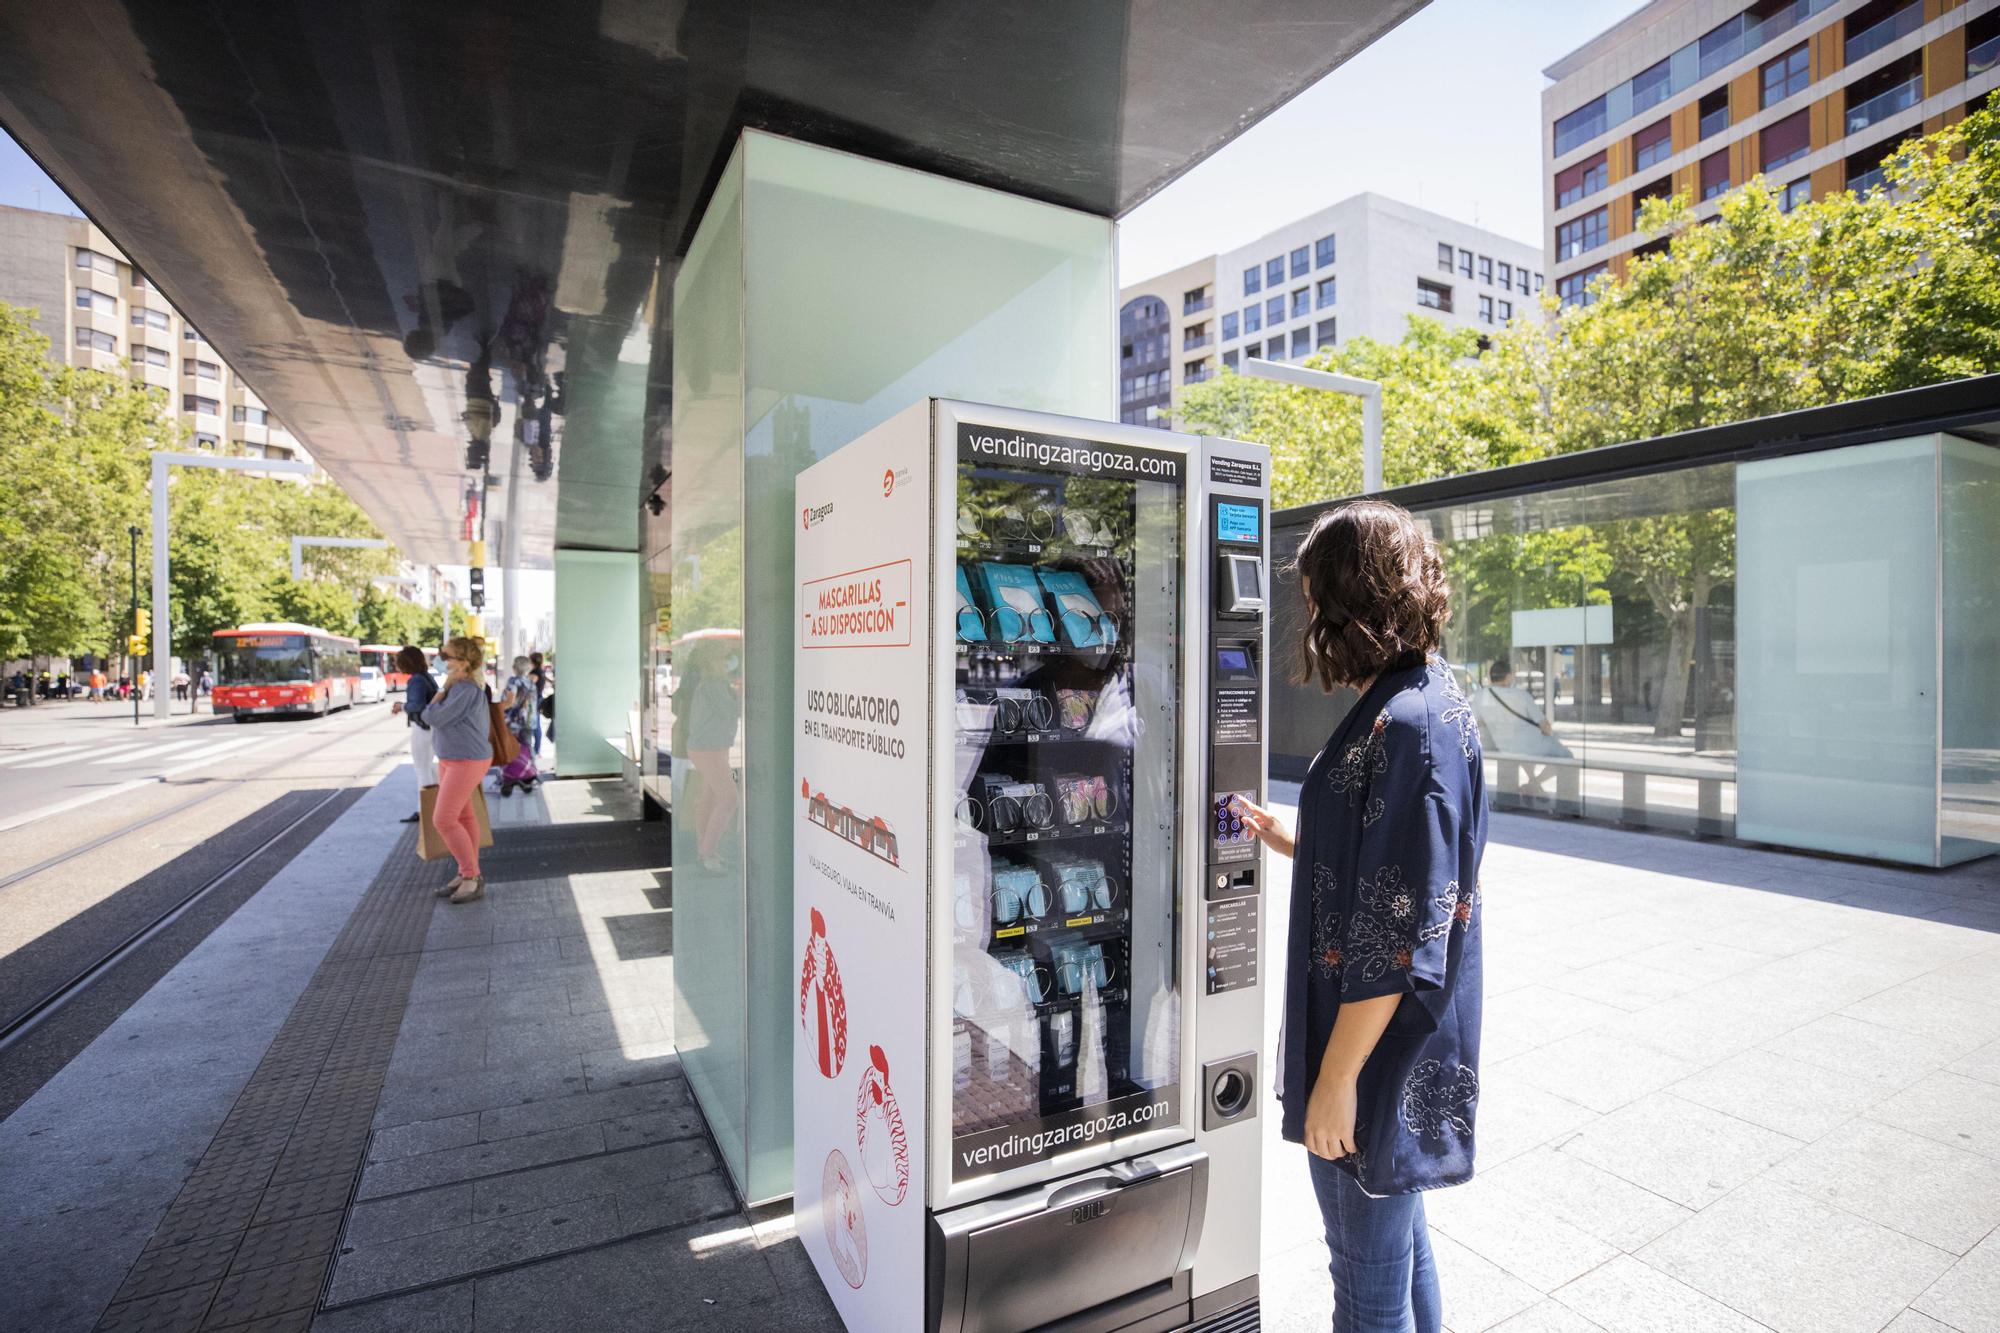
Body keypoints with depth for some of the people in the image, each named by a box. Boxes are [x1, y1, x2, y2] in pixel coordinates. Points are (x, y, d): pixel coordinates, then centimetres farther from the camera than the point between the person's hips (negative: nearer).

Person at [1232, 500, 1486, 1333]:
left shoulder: (1403, 726, -26)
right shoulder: (1433, 700, 6)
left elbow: (1398, 935, -25)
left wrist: (1336, 1080, -19)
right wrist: (1290, 842, 13)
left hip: (1379, 1053, -9)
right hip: (1410, 1038, 10)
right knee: (1399, 1237, 28)